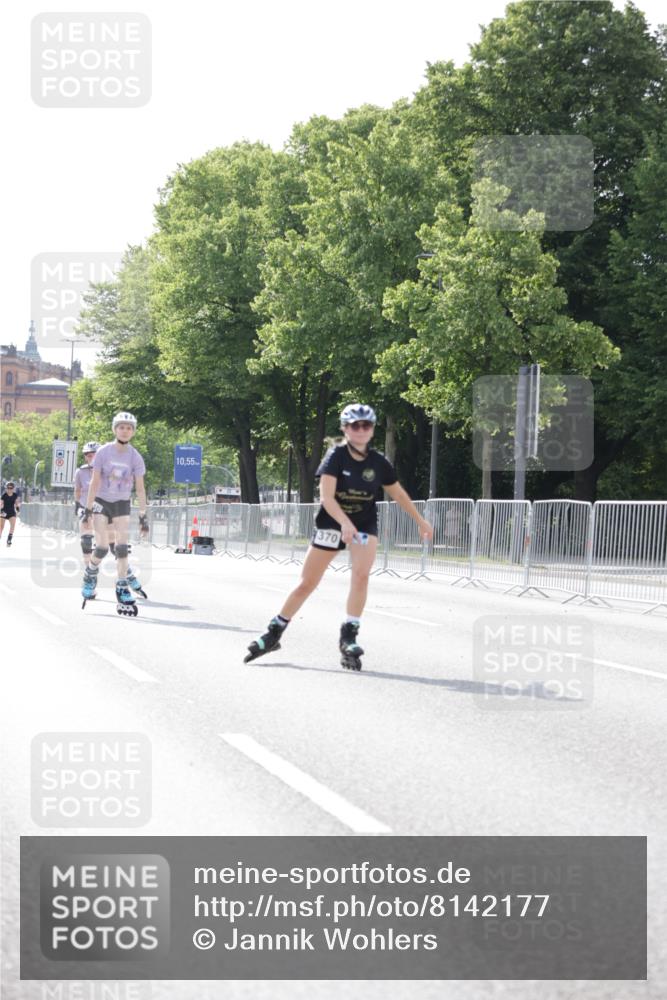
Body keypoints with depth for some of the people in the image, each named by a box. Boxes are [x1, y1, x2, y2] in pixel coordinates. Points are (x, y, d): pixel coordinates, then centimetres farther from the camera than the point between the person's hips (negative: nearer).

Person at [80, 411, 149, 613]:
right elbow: (95, 482, -7)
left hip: (122, 504, 1)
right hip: (101, 502, -1)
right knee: (102, 547, -10)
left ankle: (122, 588, -4)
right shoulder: (103, 452, -11)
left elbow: (140, 488, -4)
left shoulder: (135, 457, -8)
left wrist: (143, 515, -6)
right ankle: (91, 572, 20)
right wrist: (88, 509, -9)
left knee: (122, 547, -8)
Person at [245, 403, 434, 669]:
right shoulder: (336, 456, -15)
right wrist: (345, 523, -40)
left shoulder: (379, 462, -5)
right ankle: (273, 633, 18)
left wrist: (420, 521, 16)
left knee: (361, 574, -24)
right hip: (331, 524, -2)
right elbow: (326, 496, -25)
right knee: (307, 583, 3)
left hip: (364, 525, 2)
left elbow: (398, 493, 10)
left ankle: (348, 637, -16)